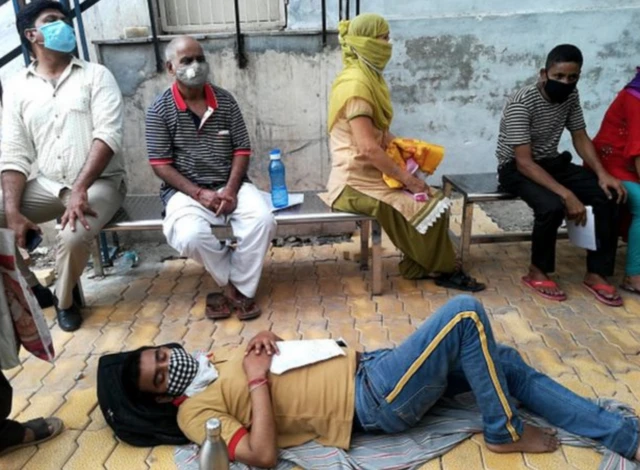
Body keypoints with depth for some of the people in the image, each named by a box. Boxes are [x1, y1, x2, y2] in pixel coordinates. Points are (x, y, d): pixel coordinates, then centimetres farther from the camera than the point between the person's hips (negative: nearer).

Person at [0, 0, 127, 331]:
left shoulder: (96, 75, 1)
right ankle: (31, 290, 10)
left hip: (99, 182, -4)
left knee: (73, 237, -32)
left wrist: (80, 189, -24)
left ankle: (65, 301, 1)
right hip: (47, 184, 4)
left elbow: (108, 135, -12)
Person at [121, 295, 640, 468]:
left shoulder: (216, 357, 16)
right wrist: (257, 382, -16)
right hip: (373, 402, -8)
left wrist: (264, 339, 1)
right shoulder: (195, 410, -7)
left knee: (506, 361, 4)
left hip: (362, 365, 8)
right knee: (465, 311, -20)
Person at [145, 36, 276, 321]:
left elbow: (242, 150, 4)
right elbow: (161, 164, -5)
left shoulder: (225, 101, 5)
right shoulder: (160, 110, -2)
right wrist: (199, 194, -17)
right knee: (191, 237, -33)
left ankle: (236, 287, -6)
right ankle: (237, 284, -4)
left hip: (230, 185, 2)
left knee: (263, 220, -27)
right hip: (185, 190, -2)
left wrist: (231, 189, -13)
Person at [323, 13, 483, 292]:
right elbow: (368, 148, -27)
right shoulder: (356, 85, -19)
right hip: (355, 183, -9)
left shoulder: (367, 78, 12)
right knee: (428, 206, -12)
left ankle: (418, 267, 10)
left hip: (368, 174, 10)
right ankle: (444, 270, 9)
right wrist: (408, 179, -19)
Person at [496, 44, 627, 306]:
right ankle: (538, 273, -10)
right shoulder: (521, 103, -25)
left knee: (608, 195, -13)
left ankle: (596, 274, -4)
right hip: (515, 168, -7)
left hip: (552, 163, 7)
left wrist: (602, 174, -12)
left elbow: (580, 138, 6)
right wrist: (566, 194, -35)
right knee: (552, 206, -35)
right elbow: (524, 162, -29)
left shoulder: (571, 96, -2)